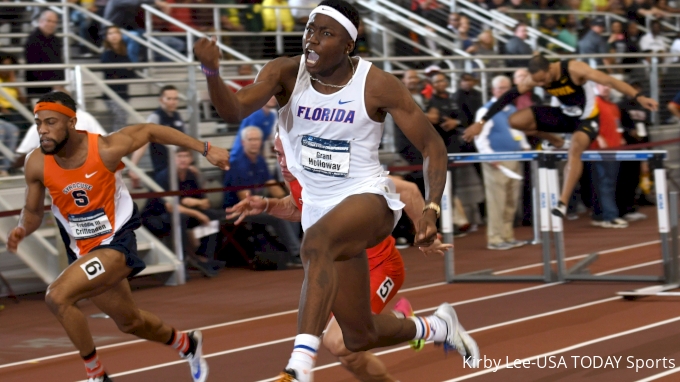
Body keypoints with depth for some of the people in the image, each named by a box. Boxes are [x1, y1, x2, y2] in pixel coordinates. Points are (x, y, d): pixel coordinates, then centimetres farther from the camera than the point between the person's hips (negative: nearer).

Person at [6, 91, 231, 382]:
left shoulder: (106, 149, -21)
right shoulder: (37, 164, -11)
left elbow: (150, 130, -3)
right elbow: (33, 211, 6)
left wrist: (205, 149, 1)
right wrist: (22, 230, -18)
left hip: (116, 243, -5)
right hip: (83, 252, 6)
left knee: (57, 297, -27)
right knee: (129, 321, 23)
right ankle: (187, 345, 54)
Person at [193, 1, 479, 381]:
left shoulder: (377, 85, -13)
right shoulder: (286, 73, -7)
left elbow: (432, 145, -7)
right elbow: (234, 110, -23)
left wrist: (432, 210, -19)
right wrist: (212, 71, -43)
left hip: (370, 199, -5)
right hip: (319, 206, 5)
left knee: (317, 242, -40)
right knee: (360, 336, 12)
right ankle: (435, 327, 45)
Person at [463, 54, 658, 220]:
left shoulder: (574, 69, -29)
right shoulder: (535, 80, -15)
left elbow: (609, 81, -30)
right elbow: (508, 97, -10)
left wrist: (639, 97, -36)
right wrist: (481, 123, -13)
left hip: (587, 117, -5)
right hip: (564, 114, 5)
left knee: (575, 148, -35)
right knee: (515, 120, -11)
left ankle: (563, 203, -35)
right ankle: (558, 143, 9)